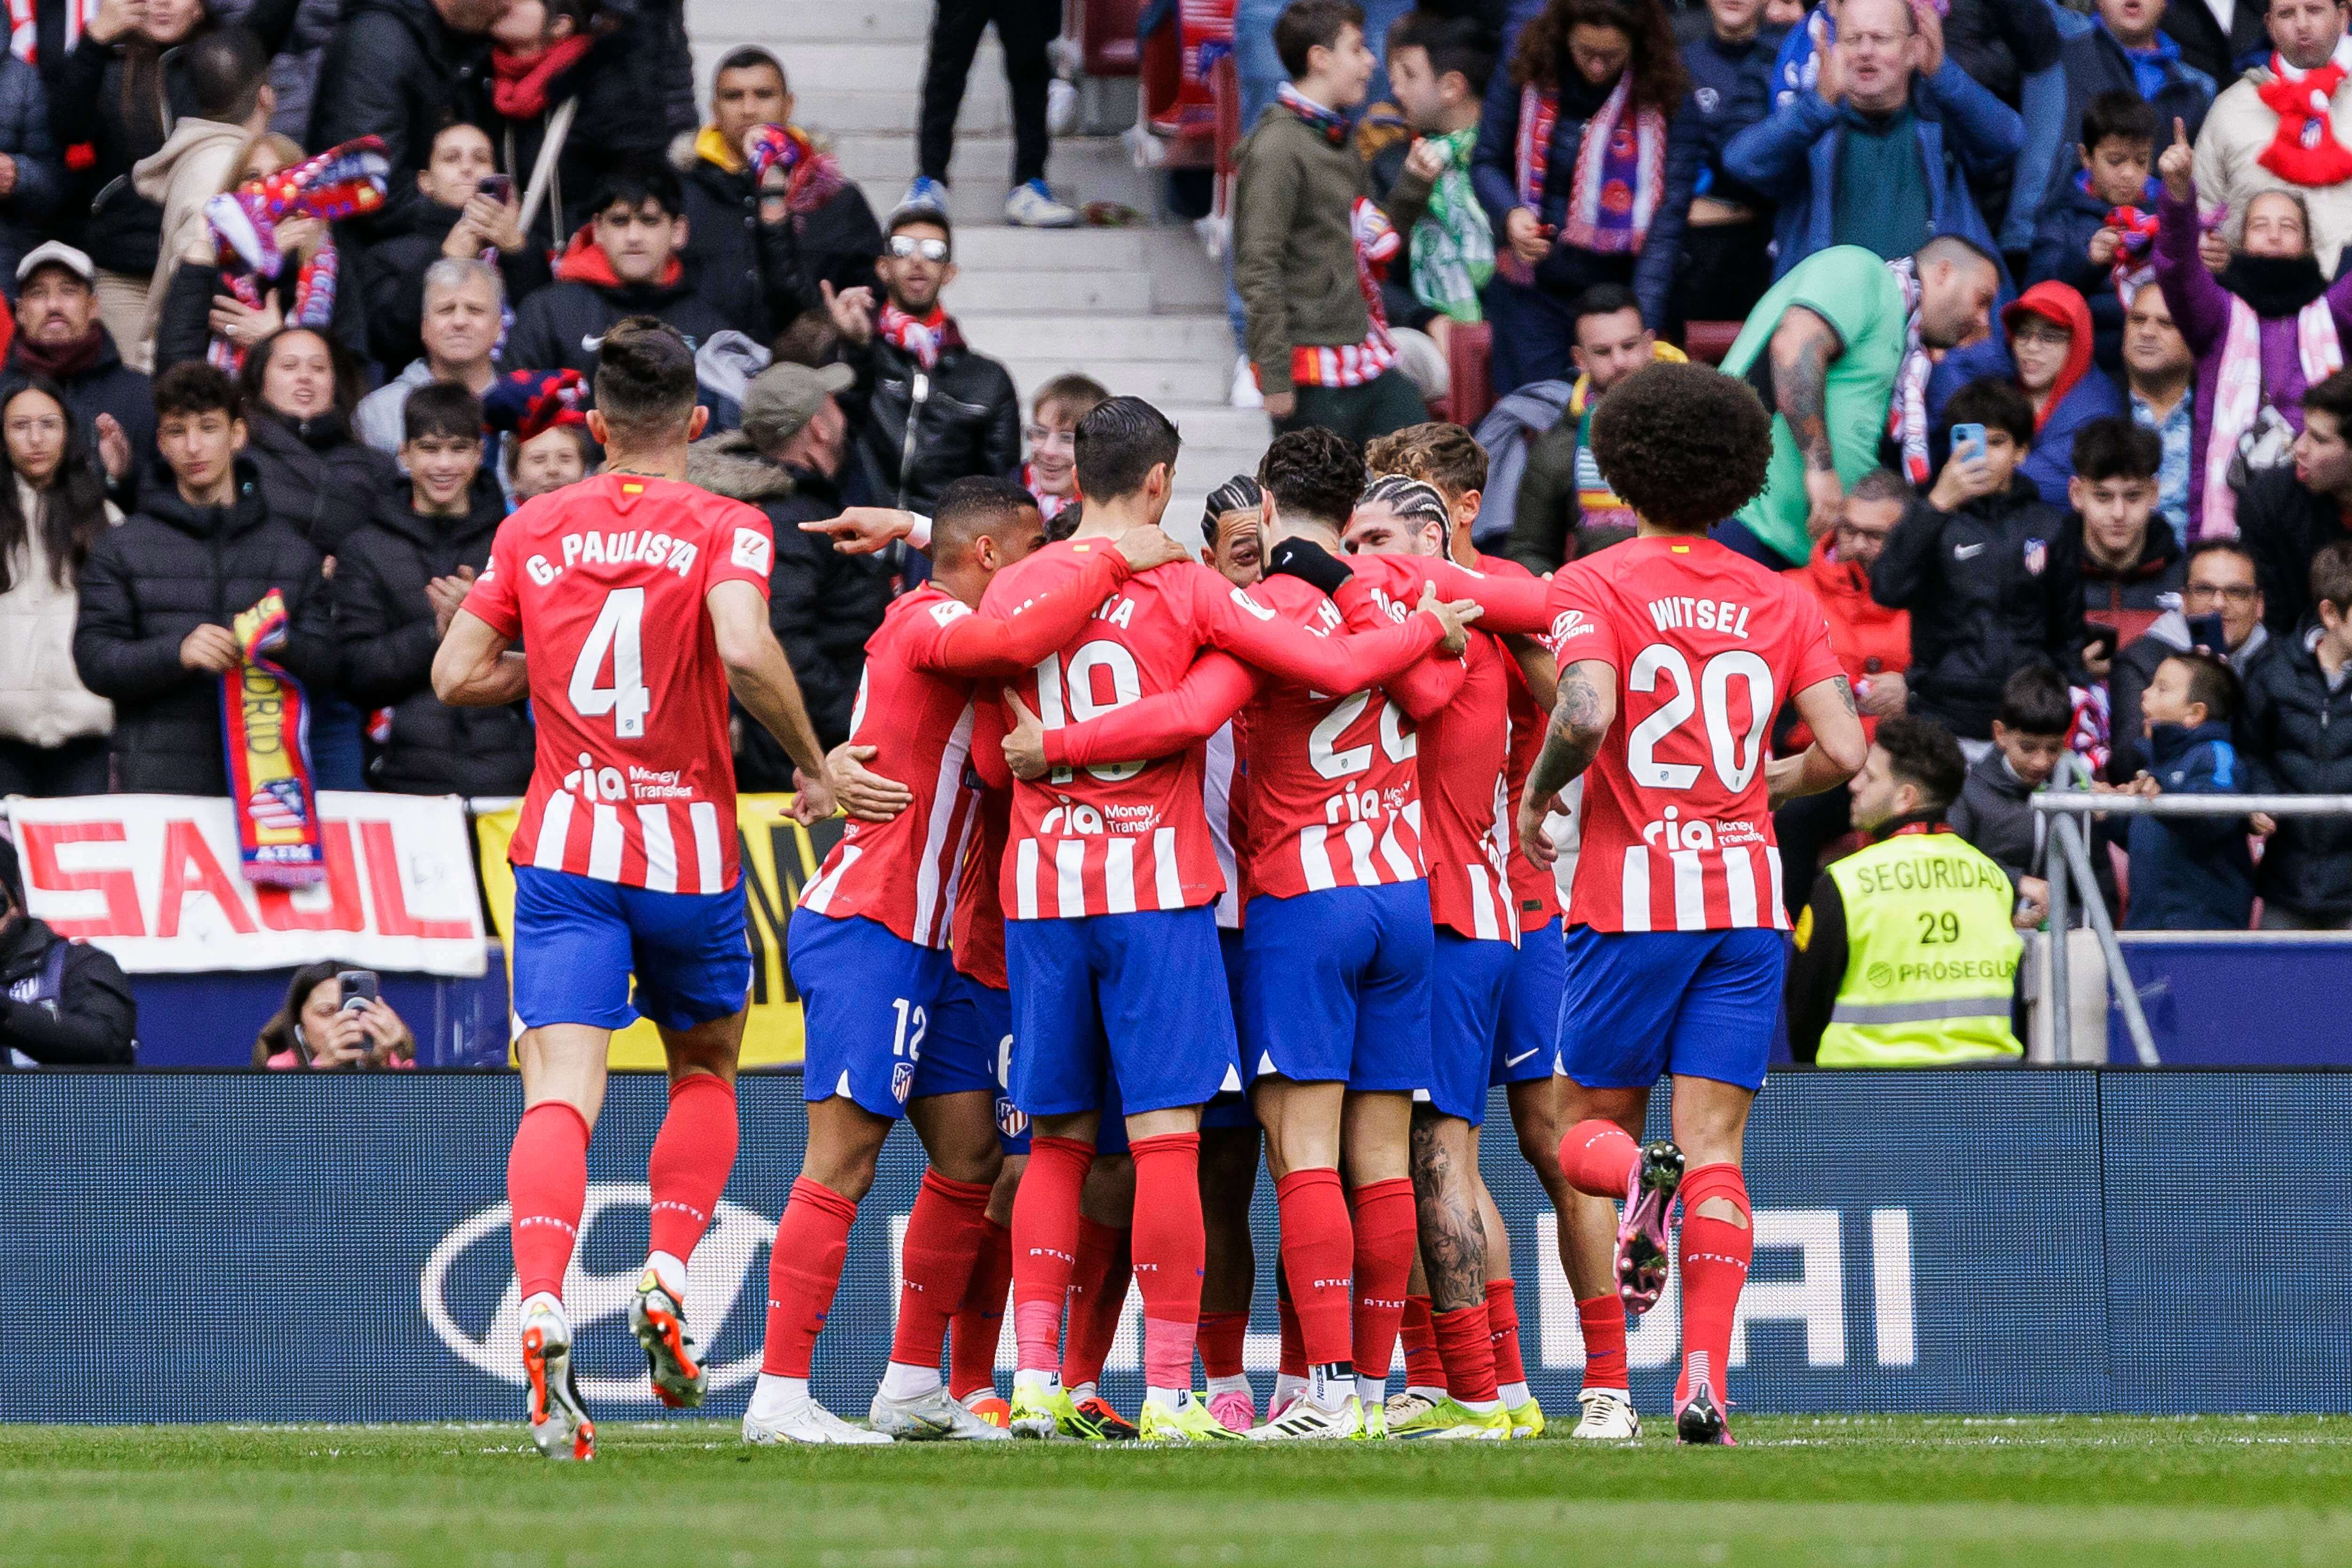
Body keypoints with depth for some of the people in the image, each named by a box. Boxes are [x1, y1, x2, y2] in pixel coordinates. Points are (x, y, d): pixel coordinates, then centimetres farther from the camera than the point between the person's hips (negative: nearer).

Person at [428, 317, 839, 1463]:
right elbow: (744, 650, -21)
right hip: (690, 850, -1)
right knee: (705, 1071, 23)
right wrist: (811, 765, -9)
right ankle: (666, 1281, 5)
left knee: (561, 1090, -10)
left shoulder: (533, 531, 6)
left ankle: (543, 1313, -31)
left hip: (566, 850, 1)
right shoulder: (723, 529, -4)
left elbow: (457, 674, 3)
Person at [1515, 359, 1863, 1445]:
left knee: (1591, 1128, 11)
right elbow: (1842, 750, 0)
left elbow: (1586, 713, -21)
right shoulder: (1781, 601, 8)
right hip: (1746, 892, 3)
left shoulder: (1595, 587, -3)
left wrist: (1538, 794, -3)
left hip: (1631, 897, -2)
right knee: (1715, 1146, 1)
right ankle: (1704, 1377, -17)